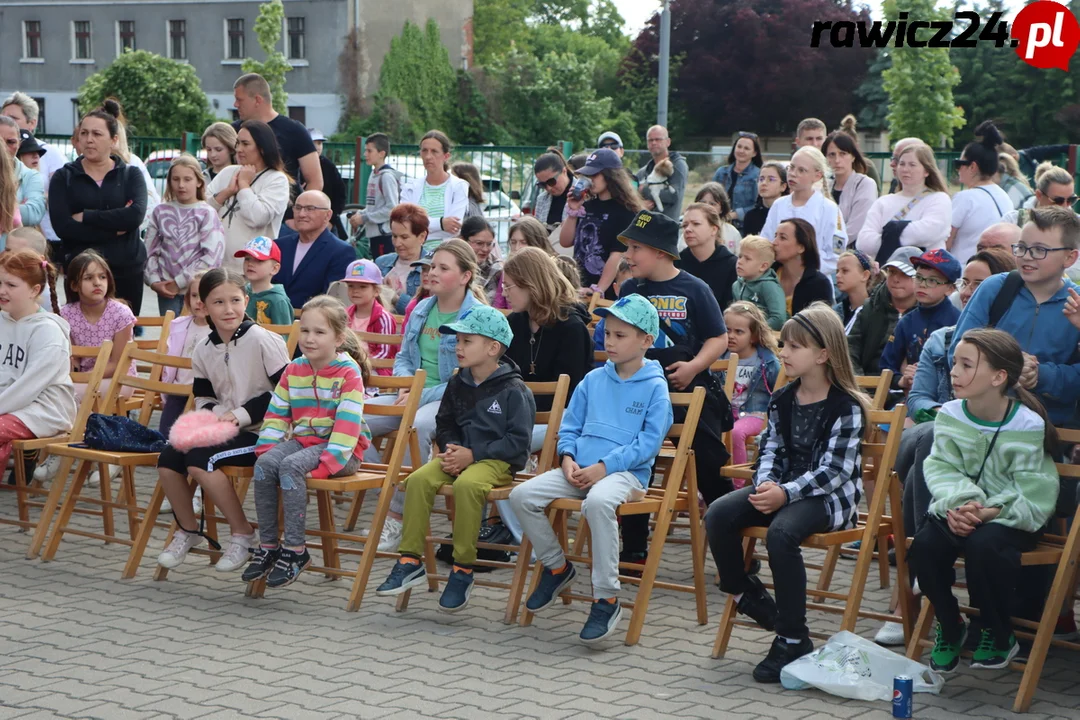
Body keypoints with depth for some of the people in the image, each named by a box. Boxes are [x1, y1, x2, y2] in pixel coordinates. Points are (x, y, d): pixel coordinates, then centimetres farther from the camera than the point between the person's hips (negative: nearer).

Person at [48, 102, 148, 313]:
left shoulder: (131, 175, 8)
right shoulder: (64, 177, 6)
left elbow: (136, 215, -11)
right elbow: (62, 226, -8)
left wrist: (85, 216, -11)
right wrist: (114, 228, -11)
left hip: (127, 270, 1)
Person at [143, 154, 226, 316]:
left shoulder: (207, 214, -2)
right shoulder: (160, 212, 8)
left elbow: (212, 256, -11)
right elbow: (150, 252, 8)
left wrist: (179, 282, -11)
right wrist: (154, 281, -6)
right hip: (166, 291, 3)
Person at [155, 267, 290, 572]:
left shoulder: (263, 341, -12)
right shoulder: (203, 352, 8)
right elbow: (203, 397, 17)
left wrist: (241, 415, -15)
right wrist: (217, 415, -8)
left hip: (261, 432, -7)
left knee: (200, 459, -27)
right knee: (168, 458, -11)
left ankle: (242, 534, -9)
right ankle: (188, 530, 13)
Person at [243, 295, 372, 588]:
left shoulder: (348, 372, -10)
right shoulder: (294, 370, 9)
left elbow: (347, 424, -17)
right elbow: (276, 414, 12)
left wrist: (326, 464, -25)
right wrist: (267, 449, -3)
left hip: (341, 448, -6)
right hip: (303, 438, 6)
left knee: (291, 465, -31)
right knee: (264, 463, -23)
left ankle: (295, 549, -24)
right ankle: (268, 545, -13)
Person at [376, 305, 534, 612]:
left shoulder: (513, 390, -10)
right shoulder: (457, 384, 11)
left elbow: (518, 440, -14)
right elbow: (444, 424, 22)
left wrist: (473, 454, -18)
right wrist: (451, 448, -1)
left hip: (498, 460, -6)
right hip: (461, 456, 7)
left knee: (467, 484, -36)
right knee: (418, 479, -20)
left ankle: (463, 570, -24)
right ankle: (410, 561, -14)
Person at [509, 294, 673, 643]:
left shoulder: (655, 387, -1)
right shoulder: (593, 380, 15)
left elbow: (649, 441, -9)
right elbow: (569, 426, 19)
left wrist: (604, 467, -17)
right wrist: (567, 458, -2)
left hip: (625, 472, -6)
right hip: (578, 470, 6)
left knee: (598, 502, -40)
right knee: (522, 496, -14)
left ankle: (606, 599, -29)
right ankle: (556, 567, 9)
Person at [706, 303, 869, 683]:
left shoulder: (846, 407, -12)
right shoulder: (782, 400, 9)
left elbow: (833, 470, -18)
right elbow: (771, 451, 8)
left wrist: (786, 493, -29)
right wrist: (765, 485, -14)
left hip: (829, 496, -7)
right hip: (782, 488, 7)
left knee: (781, 531, -35)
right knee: (718, 515, -17)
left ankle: (793, 639, -25)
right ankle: (745, 594, 4)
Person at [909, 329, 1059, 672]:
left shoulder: (1028, 425, -16)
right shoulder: (949, 415, -3)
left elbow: (1032, 494, -15)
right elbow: (941, 467, -6)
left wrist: (991, 511, -28)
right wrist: (956, 503, -26)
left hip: (1012, 516, -4)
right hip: (962, 511, 4)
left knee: (983, 545, -35)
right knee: (925, 545, -24)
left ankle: (1000, 636, -8)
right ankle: (949, 627, 4)